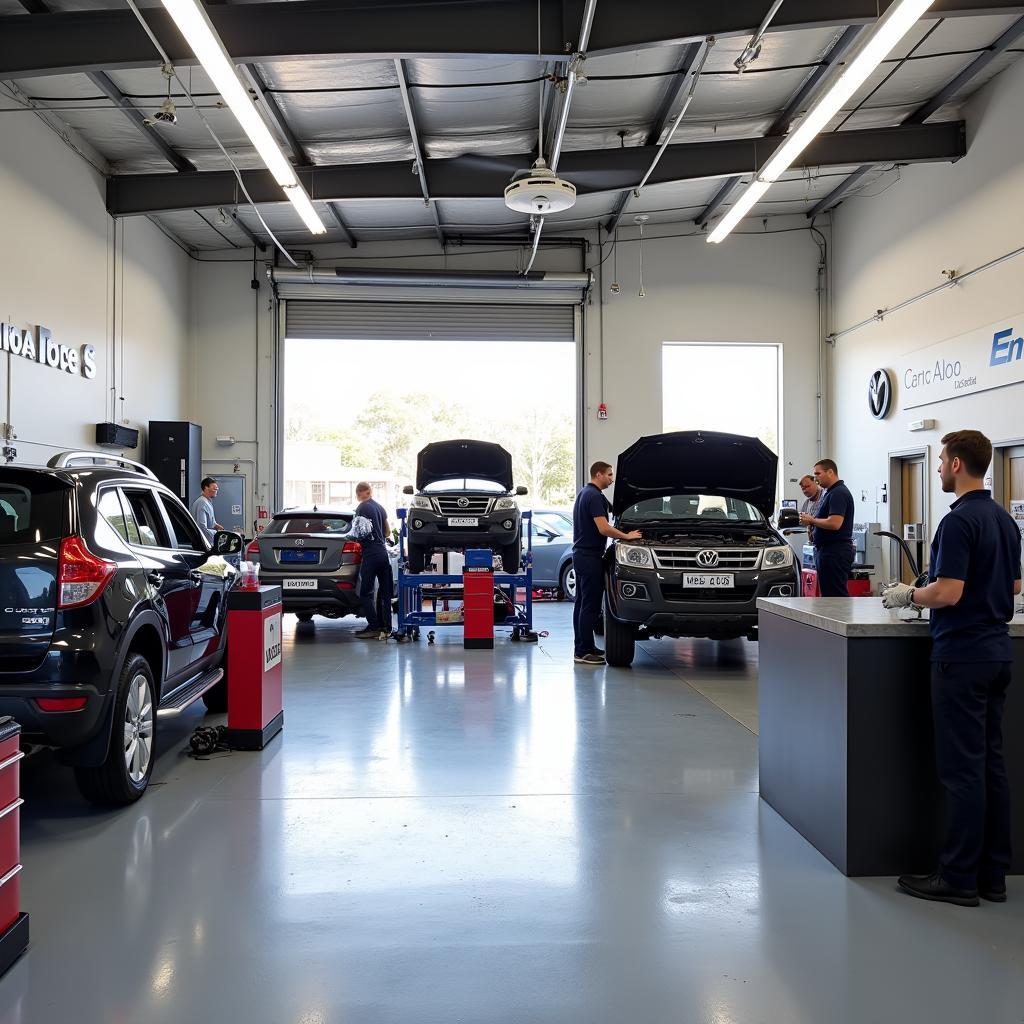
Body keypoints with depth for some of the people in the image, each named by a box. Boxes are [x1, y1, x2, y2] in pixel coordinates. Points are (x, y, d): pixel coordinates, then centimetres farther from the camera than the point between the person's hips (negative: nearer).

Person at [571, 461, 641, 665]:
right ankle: (583, 652, -5)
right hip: (590, 557, -11)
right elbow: (604, 529, -22)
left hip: (581, 555, 11)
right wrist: (626, 536, -11)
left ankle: (582, 647, 19)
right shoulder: (594, 496, -16)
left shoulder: (583, 493, 16)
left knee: (582, 603, 13)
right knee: (590, 605, -7)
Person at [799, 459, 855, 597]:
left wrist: (811, 520, -12)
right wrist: (812, 520, 11)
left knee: (836, 595, -10)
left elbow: (834, 523, -26)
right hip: (828, 551, 11)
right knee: (828, 593, 13)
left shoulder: (838, 493, -15)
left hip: (835, 553, -11)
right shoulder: (831, 492, 19)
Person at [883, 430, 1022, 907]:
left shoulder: (959, 520, -18)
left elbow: (948, 593, -23)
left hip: (962, 655, -9)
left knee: (962, 768, -3)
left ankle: (959, 877, 4)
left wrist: (908, 595, -7)